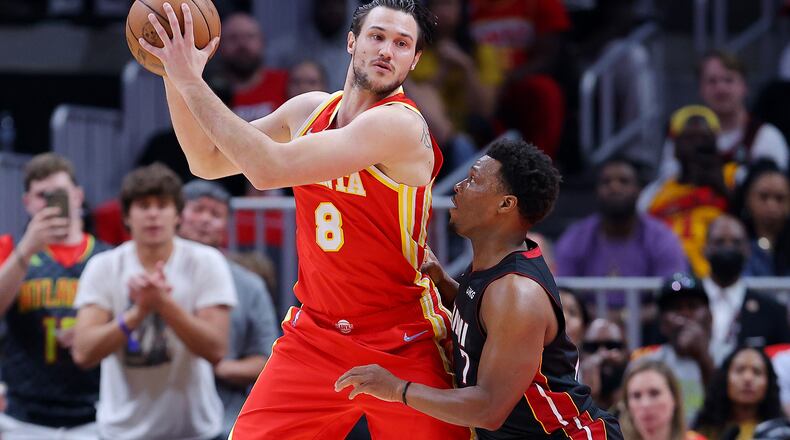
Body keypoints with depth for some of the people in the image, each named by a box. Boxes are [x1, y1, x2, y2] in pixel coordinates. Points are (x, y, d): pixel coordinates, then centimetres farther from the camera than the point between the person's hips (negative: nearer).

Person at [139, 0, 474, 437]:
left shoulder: (400, 124, -21)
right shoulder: (309, 110, 4)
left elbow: (270, 169, -28)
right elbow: (208, 161, 11)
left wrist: (192, 83, -24)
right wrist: (176, 77, -4)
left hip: (402, 349, -5)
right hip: (314, 335, 6)